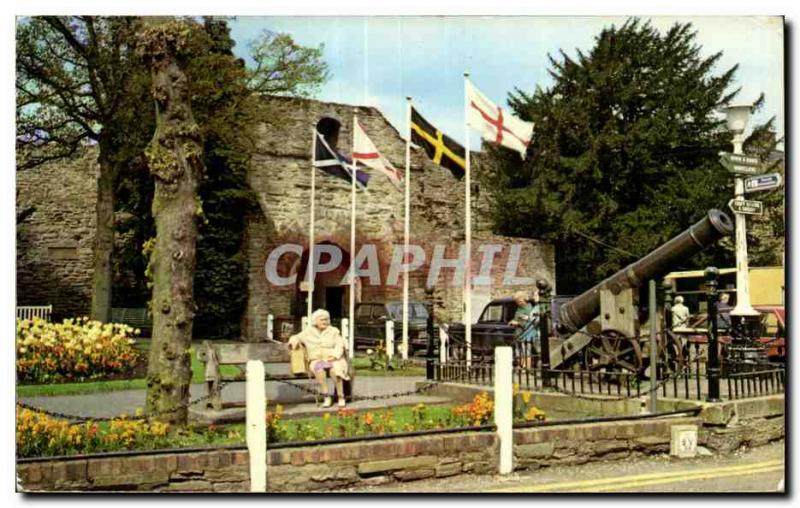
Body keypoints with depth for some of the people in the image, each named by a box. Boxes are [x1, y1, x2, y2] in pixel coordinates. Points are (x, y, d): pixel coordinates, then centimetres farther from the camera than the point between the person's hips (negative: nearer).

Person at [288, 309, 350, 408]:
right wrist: (294, 341, -6)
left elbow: (339, 345, 0)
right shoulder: (308, 332, 11)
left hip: (333, 360, -1)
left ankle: (341, 397, -25)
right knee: (320, 370, -37)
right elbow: (296, 338, 20)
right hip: (317, 361, 1)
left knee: (334, 370, -37)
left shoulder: (333, 331, 8)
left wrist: (334, 356, -19)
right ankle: (326, 398, -30)